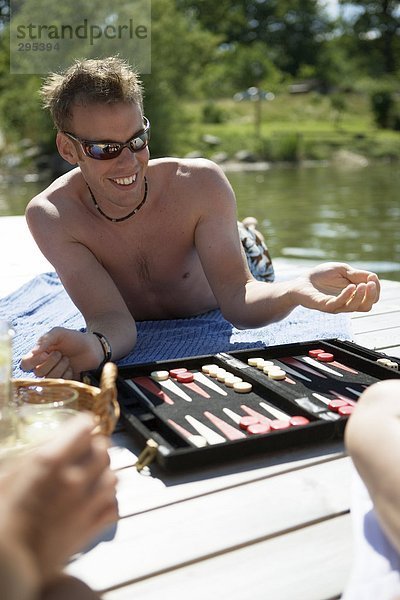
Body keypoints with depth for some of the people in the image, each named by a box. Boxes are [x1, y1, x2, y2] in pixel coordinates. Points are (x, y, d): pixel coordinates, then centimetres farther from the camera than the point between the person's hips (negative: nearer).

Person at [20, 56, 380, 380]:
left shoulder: (201, 183, -26)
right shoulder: (51, 216, -26)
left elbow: (237, 298, -31)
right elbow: (114, 322, -31)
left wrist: (298, 290, -54)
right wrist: (93, 347, -57)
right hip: (135, 346, 2)